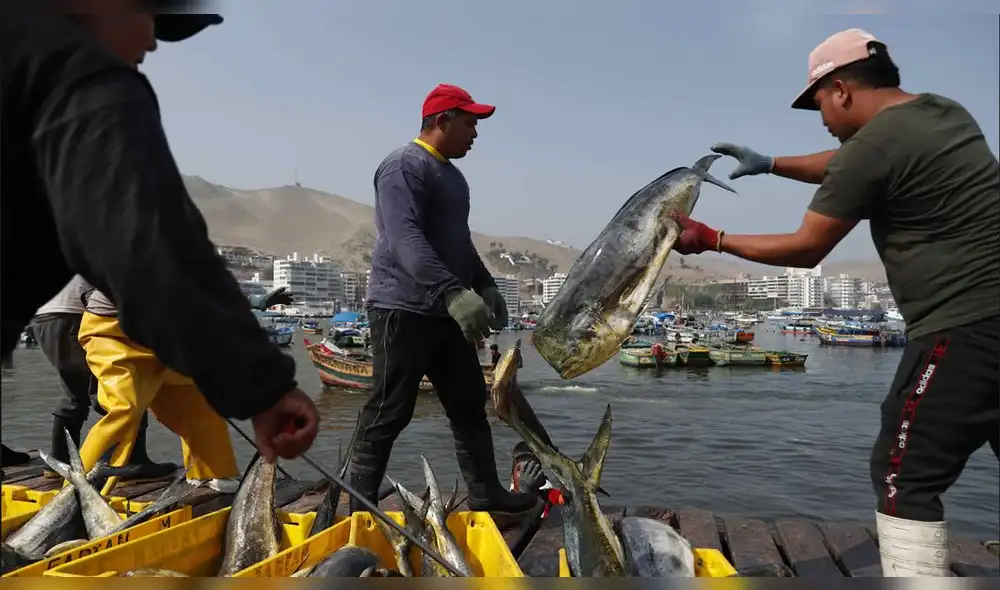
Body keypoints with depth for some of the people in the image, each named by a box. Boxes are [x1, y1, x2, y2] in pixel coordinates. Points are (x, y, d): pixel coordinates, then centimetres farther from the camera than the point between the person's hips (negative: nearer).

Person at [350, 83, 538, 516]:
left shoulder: (451, 173, 19)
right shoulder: (404, 166, -12)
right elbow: (406, 240, -27)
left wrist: (484, 285, 18)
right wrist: (453, 291, -37)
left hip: (447, 312, 10)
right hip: (404, 310, -9)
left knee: (469, 405, 12)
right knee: (389, 413, -2)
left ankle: (486, 493, 22)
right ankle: (361, 507, 11)